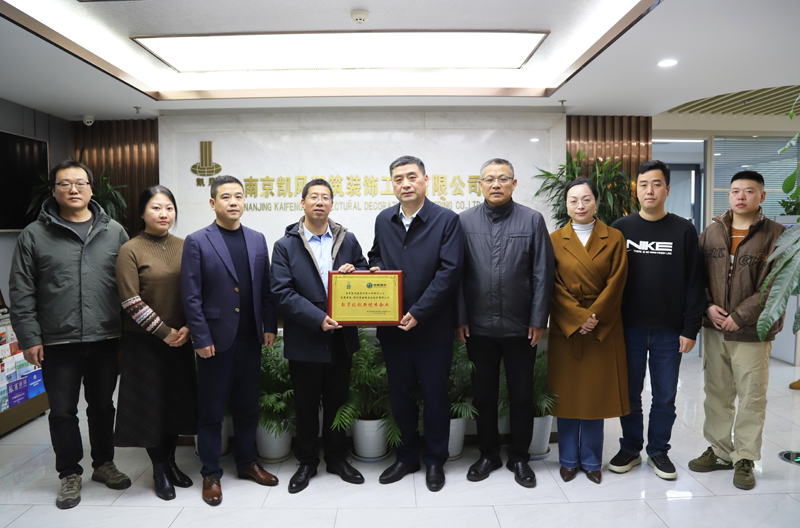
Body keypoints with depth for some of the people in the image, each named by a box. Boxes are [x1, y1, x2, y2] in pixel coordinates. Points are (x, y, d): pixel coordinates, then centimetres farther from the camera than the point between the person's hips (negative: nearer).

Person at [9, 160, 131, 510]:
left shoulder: (114, 232, 4)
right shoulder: (34, 235, 1)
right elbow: (21, 293, 1)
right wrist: (29, 337, -4)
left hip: (106, 338, 1)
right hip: (58, 342, -1)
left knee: (102, 406, 15)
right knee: (63, 411, 10)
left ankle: (104, 463, 33)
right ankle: (70, 474, 27)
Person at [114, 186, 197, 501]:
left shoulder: (183, 247, 4)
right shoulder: (130, 251, -8)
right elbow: (131, 301, -12)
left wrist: (187, 328, -7)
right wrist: (163, 331, -13)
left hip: (180, 340, 4)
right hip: (144, 341, -4)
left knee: (177, 400, 12)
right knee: (150, 402, 7)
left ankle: (170, 462, 31)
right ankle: (159, 471, 24)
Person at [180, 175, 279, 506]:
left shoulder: (257, 240, 8)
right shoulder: (197, 242, -4)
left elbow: (265, 288, 10)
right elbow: (191, 296, -7)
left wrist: (269, 326, 5)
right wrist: (201, 338, -11)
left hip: (250, 339, 4)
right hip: (216, 340, -4)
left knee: (248, 405, 15)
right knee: (211, 410, 8)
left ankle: (247, 462, 31)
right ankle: (211, 473, 23)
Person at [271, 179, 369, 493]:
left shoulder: (347, 240, 6)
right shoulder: (285, 246, -3)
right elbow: (282, 292, -11)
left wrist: (355, 272, -13)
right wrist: (317, 318, -20)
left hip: (340, 338, 3)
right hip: (304, 341, -2)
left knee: (337, 402, 15)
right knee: (306, 406, 12)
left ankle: (337, 458, 33)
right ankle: (307, 462, 31)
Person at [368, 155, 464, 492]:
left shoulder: (447, 220, -7)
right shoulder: (383, 220, 7)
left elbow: (449, 272, -13)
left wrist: (418, 312, -18)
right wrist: (375, 269, -4)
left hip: (433, 328, -4)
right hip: (392, 326, 4)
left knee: (435, 397, 10)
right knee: (399, 396, 15)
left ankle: (435, 461, 30)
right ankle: (407, 457, 35)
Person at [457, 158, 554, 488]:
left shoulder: (532, 220, 1)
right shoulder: (464, 222, 2)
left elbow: (542, 274, -2)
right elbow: (457, 274, 1)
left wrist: (538, 321, -6)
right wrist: (460, 318, -3)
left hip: (520, 326, 0)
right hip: (479, 326, 1)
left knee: (522, 395, 11)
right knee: (483, 394, 13)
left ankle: (519, 457, 30)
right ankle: (488, 454, 31)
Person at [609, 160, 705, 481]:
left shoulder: (683, 231, 2)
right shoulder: (620, 228, 3)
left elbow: (694, 283, 1)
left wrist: (691, 328, -4)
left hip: (670, 331, 0)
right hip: (629, 328, 0)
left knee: (665, 396, 10)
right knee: (630, 393, 11)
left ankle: (658, 451, 27)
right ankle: (630, 448, 27)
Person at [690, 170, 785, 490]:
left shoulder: (776, 236, -3)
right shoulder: (712, 232, 8)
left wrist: (739, 316, -14)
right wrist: (708, 306, -5)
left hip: (752, 331, -3)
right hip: (714, 328, 4)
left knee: (752, 396, 4)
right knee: (716, 392, 12)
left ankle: (745, 459, 19)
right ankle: (719, 451, 27)